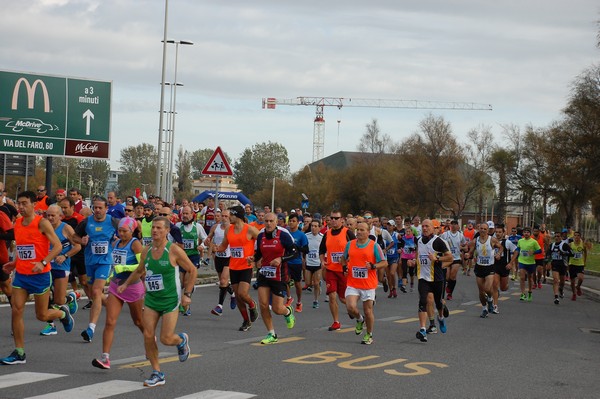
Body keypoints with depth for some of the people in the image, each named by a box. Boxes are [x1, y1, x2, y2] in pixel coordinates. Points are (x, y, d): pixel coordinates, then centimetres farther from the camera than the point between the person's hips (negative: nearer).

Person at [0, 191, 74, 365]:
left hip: (40, 275, -6)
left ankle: (63, 312, 38)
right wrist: (14, 263, 11)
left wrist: (43, 262, -28)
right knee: (16, 310, -5)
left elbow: (58, 246, -17)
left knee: (42, 315, 4)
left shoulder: (42, 223, -12)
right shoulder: (17, 224, 8)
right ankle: (19, 353, 1)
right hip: (21, 274, 6)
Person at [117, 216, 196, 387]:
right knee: (148, 336, -6)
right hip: (151, 299, 5)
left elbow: (192, 271, -3)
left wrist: (187, 294, -8)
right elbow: (139, 271, 23)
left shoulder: (174, 250, -11)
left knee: (166, 339, -9)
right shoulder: (146, 251, 5)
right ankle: (157, 374, 7)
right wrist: (126, 284, 10)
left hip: (170, 301, -5)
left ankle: (182, 341, 29)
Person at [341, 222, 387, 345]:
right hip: (352, 284, 2)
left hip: (368, 285, -2)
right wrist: (344, 267, 3)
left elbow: (384, 263, -2)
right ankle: (359, 319, 19)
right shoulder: (350, 244, 6)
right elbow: (343, 258, 23)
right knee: (351, 307, -15)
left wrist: (373, 266, -19)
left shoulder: (374, 246, -3)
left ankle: (369, 335, 23)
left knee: (368, 311, 4)